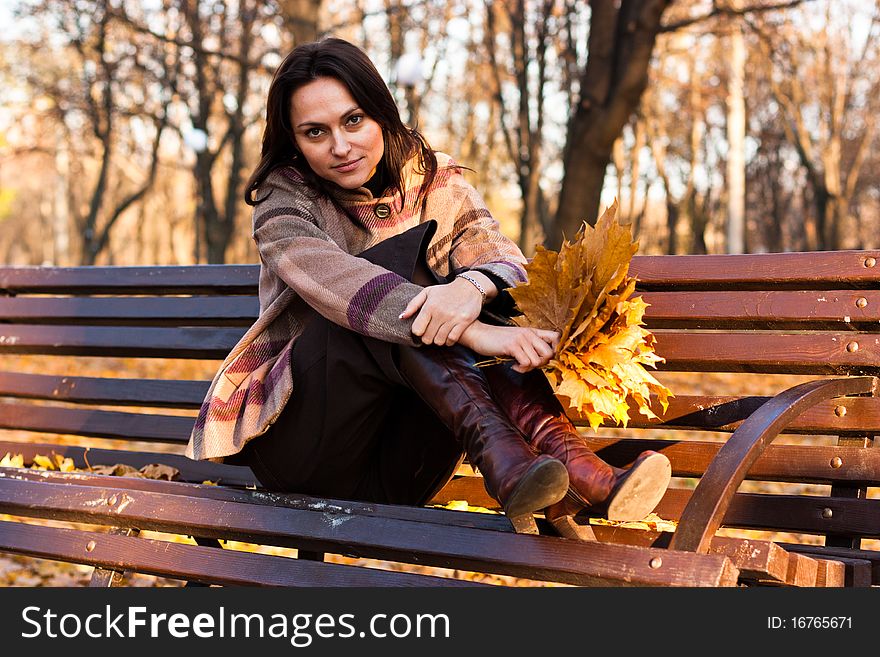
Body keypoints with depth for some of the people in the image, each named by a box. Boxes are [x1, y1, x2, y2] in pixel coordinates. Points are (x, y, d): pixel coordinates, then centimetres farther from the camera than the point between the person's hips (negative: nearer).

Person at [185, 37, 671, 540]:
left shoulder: (437, 183, 6)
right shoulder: (284, 198, -5)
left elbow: (506, 262, -13)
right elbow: (333, 279, -27)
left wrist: (473, 288, -38)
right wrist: (474, 332, -41)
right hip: (296, 442, -2)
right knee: (397, 257, -25)